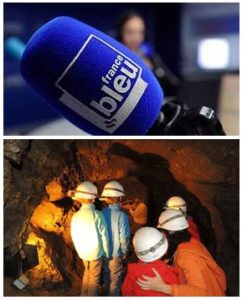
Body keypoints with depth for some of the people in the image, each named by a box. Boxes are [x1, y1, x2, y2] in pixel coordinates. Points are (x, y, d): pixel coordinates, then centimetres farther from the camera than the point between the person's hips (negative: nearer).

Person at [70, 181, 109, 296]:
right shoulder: (97, 215, -19)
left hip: (83, 252, 4)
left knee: (87, 273, 25)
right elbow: (104, 235, -14)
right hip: (95, 252, -4)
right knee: (94, 278, 10)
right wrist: (106, 252, -1)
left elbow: (74, 235, 1)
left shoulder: (76, 216, -8)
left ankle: (84, 295, 33)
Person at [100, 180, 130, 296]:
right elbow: (124, 237, -21)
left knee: (106, 276, 24)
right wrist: (125, 252, -3)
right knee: (115, 280, 12)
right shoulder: (121, 215, -23)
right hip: (115, 254, -5)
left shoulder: (102, 213, -10)